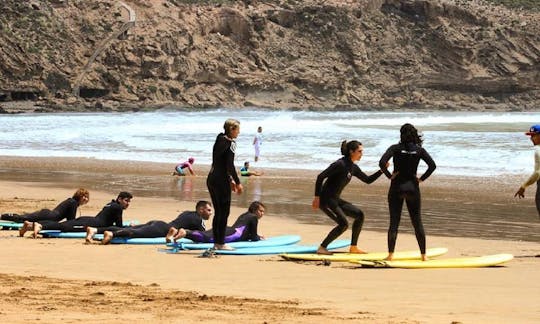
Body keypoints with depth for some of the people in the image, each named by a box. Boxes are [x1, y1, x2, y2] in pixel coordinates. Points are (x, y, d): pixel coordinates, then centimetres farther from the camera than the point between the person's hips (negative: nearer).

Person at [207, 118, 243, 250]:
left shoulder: (219, 141, 15)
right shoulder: (230, 143, -13)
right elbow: (230, 165, -18)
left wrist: (230, 180, 27)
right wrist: (238, 183, -12)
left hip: (212, 179, 9)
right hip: (221, 180, -9)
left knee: (218, 212, 14)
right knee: (224, 212, -2)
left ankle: (217, 242, 17)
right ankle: (221, 244, 0)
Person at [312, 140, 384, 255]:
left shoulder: (353, 168, 9)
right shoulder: (340, 164, -18)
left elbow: (368, 180, 18)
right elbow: (320, 177, -21)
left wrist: (382, 170, 5)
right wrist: (317, 197, -22)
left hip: (335, 200, 9)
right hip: (325, 199, -9)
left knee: (359, 214, 6)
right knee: (343, 224, -18)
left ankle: (353, 247, 12)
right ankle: (322, 248, -8)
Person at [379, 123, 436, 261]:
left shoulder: (395, 148, -7)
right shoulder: (419, 150, -1)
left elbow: (382, 163, -20)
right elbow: (432, 165, -10)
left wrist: (389, 175, -6)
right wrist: (422, 178, 0)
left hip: (396, 188, -1)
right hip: (413, 188, 1)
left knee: (394, 222, 3)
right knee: (417, 222, 9)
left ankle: (391, 254, -3)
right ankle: (423, 254, 11)